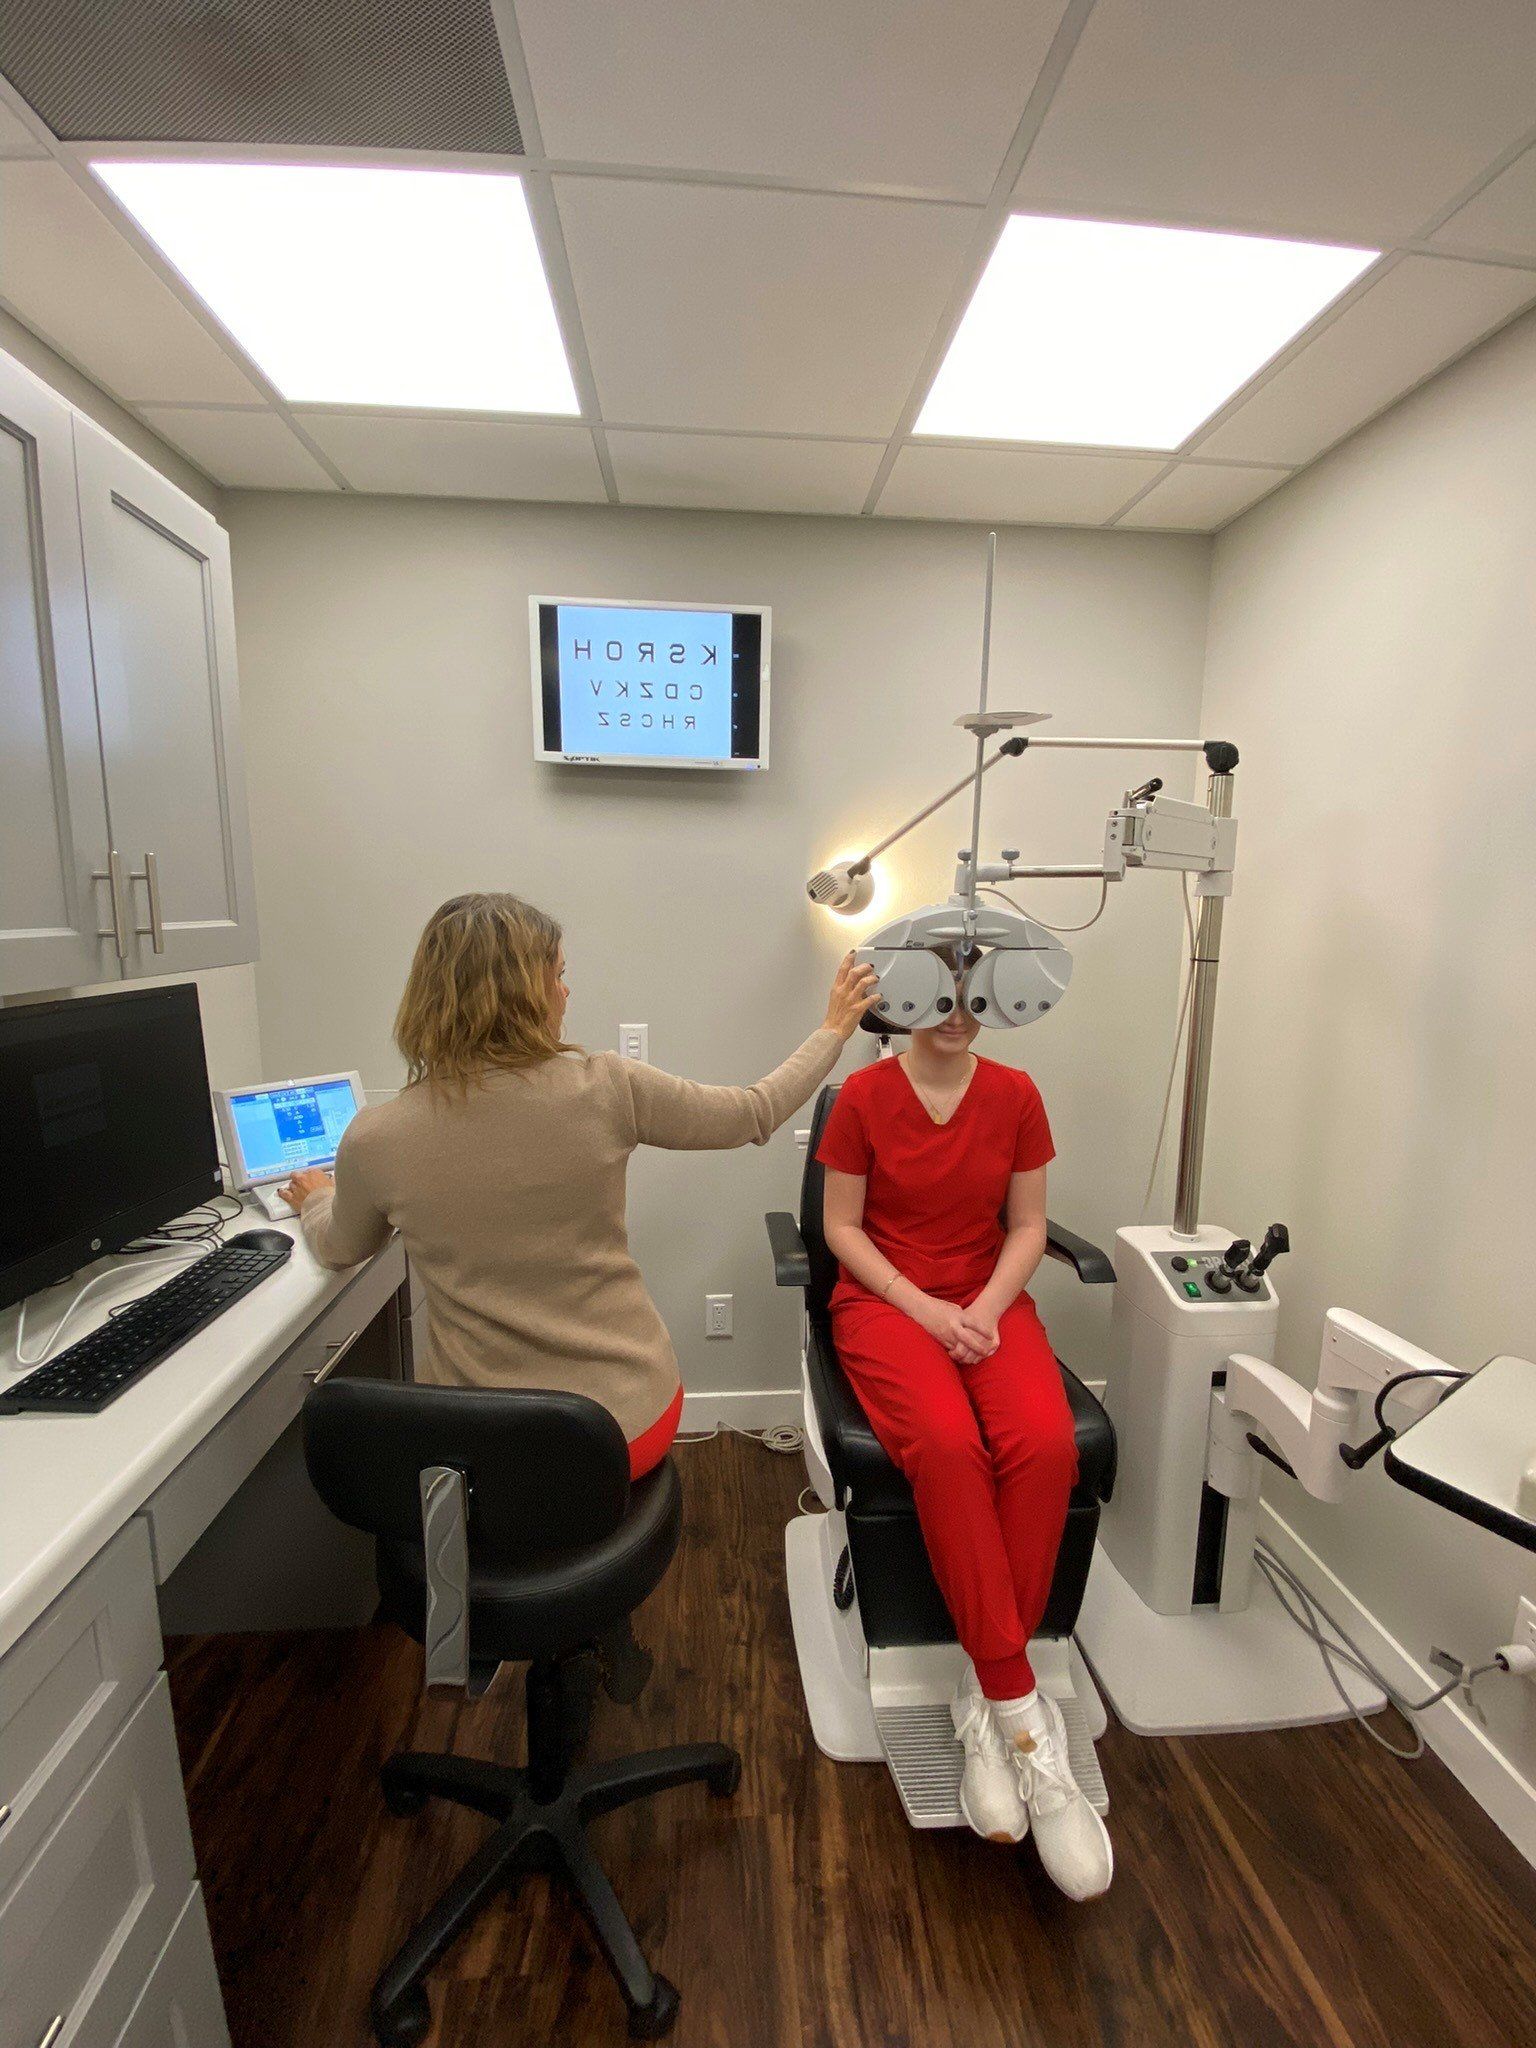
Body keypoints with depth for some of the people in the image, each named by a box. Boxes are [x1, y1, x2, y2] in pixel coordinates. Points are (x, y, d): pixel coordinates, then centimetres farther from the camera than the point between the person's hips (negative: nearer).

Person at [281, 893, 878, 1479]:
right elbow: (754, 1114, -2)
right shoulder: (604, 1087, -17)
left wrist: (316, 1198, 34)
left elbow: (340, 1250, 10)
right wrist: (834, 1030, 14)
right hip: (633, 1420, 1)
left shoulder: (373, 1140, -13)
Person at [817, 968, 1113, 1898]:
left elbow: (1028, 1227, 7)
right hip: (886, 1302, -2)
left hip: (990, 1303, 3)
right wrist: (926, 1308, -13)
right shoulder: (864, 1096, -5)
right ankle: (1023, 1714, -15)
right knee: (947, 1446, -31)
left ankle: (987, 1700, -8)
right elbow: (841, 1228, -3)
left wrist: (988, 1307, -10)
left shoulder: (1016, 1095, 4)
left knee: (1047, 1446, -26)